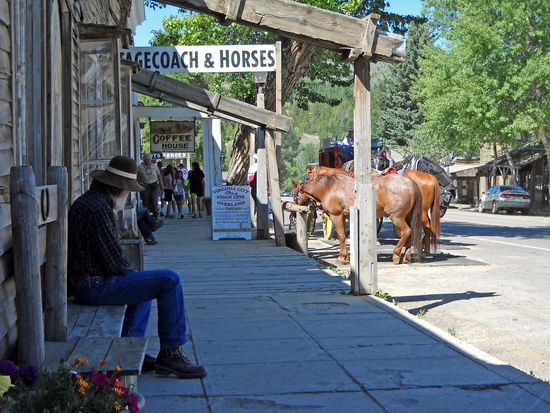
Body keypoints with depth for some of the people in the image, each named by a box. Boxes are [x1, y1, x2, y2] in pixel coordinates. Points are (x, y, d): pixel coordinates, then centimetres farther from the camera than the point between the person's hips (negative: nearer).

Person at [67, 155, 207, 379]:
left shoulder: (84, 202, 16)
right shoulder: (99, 209, -19)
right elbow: (115, 262, -19)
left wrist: (132, 274, 14)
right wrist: (133, 274, 0)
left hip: (83, 283, 11)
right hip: (94, 286, -11)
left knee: (145, 284, 33)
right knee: (169, 281, -13)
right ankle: (170, 354, -7)